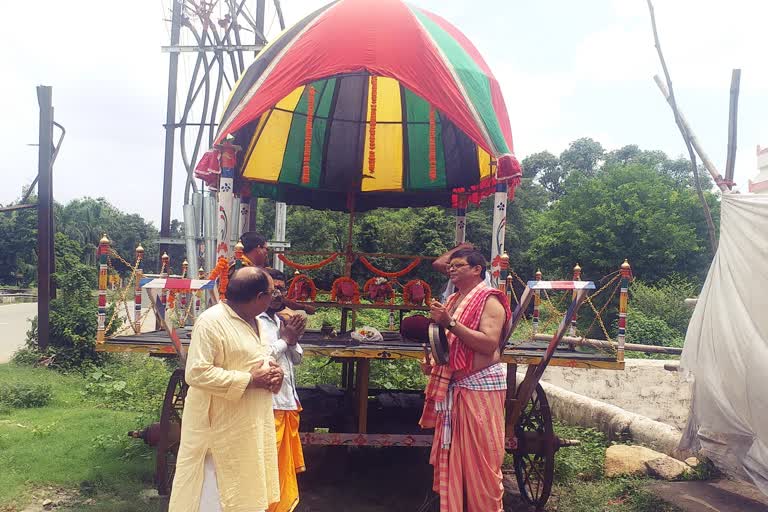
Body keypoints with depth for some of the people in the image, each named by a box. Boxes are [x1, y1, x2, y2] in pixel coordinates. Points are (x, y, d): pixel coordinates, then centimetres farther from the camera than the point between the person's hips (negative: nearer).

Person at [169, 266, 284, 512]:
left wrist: (273, 370, -1)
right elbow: (197, 373, -25)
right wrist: (249, 380, -23)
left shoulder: (252, 320, 10)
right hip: (222, 428, -9)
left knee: (247, 490, 17)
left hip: (252, 425, 9)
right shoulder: (211, 322, -19)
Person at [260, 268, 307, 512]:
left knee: (284, 467, 16)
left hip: (288, 402, 9)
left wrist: (293, 338, -1)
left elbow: (297, 358, 19)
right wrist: (284, 339, -9)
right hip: (267, 406, -9)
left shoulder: (281, 320, 16)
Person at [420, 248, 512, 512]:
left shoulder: (489, 301, -8)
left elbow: (489, 344, -21)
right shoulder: (452, 301, 15)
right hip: (452, 386, 8)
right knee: (451, 456, 11)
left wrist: (450, 323, -23)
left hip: (481, 386, -7)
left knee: (480, 458, -2)